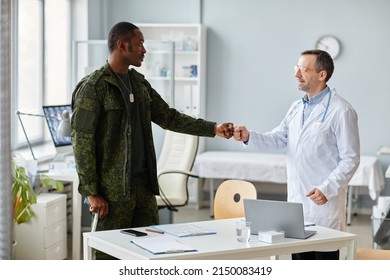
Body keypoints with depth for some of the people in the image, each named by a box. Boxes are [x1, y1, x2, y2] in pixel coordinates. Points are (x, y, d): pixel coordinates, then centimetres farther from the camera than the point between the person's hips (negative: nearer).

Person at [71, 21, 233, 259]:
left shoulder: (139, 83, 13)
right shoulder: (93, 87, -10)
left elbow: (168, 117, 18)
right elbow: (82, 143, -12)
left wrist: (213, 128, 11)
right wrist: (91, 192, -15)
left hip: (143, 184, 7)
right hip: (113, 188, -7)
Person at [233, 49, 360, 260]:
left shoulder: (341, 111, -10)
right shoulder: (297, 108, 13)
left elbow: (350, 159, -12)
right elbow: (277, 139, 8)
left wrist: (327, 189, -22)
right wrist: (249, 136, -10)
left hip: (324, 201, -7)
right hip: (297, 199, 7)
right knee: (299, 262, 14)